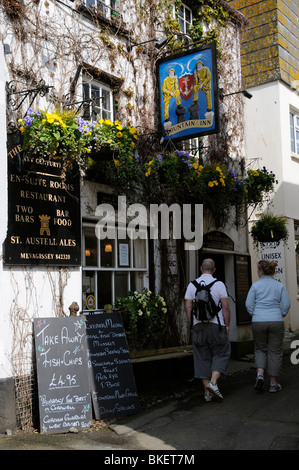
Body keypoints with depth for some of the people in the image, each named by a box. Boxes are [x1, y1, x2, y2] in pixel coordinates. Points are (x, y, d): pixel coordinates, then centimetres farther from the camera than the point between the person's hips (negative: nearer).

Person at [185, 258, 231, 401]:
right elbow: (226, 306, -6)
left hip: (198, 325, 3)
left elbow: (188, 306, 2)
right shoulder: (219, 284, -3)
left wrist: (191, 325, 10)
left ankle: (207, 392, 9)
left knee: (202, 358, 8)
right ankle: (213, 382, -9)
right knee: (220, 354, 10)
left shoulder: (192, 285, 4)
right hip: (216, 325, -3)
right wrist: (227, 325, 3)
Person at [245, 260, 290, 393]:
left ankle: (260, 374, -3)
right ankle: (274, 383, 12)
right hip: (276, 322, 0)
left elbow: (248, 304, -3)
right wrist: (280, 316, 14)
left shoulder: (255, 285, -2)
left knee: (260, 349, 18)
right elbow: (286, 304, 0)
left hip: (258, 322, 0)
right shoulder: (280, 286, 3)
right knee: (275, 352, 9)